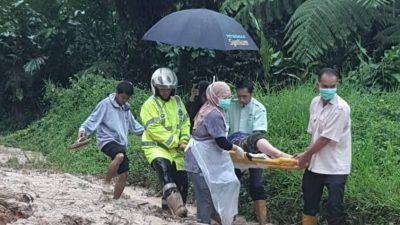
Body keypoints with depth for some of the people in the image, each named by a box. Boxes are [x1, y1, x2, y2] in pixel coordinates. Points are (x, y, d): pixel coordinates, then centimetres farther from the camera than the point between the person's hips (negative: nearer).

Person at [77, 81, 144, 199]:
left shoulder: (126, 108, 17)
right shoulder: (106, 104, -7)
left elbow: (133, 124, 30)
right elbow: (93, 119, -12)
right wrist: (83, 129, -27)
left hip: (121, 144, 8)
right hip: (108, 140, -7)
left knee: (124, 174, 1)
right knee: (119, 156, -38)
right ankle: (107, 183, -22)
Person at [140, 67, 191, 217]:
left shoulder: (177, 101, 9)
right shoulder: (149, 105, -9)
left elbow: (185, 122, 12)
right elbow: (155, 129, -17)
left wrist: (184, 140, -6)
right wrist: (176, 142, -19)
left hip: (175, 149, 6)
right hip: (156, 146, -6)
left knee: (182, 181, 6)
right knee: (163, 165, -37)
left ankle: (168, 205, 28)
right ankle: (175, 202, -46)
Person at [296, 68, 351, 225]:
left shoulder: (341, 108, -19)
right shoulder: (315, 102, 3)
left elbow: (326, 138, -19)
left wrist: (306, 155, -10)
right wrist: (308, 155, -4)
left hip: (335, 167, -7)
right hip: (315, 164, 7)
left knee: (334, 208, 0)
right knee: (309, 203, 19)